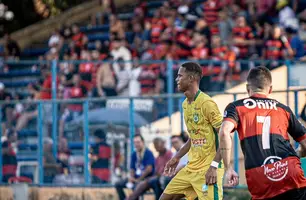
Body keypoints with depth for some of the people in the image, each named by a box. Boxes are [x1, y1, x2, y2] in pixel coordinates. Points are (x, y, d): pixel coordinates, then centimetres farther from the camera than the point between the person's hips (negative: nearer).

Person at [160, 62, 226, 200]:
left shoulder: (206, 103, -16)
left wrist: (214, 166, -24)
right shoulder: (186, 104, 13)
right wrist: (177, 157, 22)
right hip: (191, 168, 9)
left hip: (207, 170, -9)